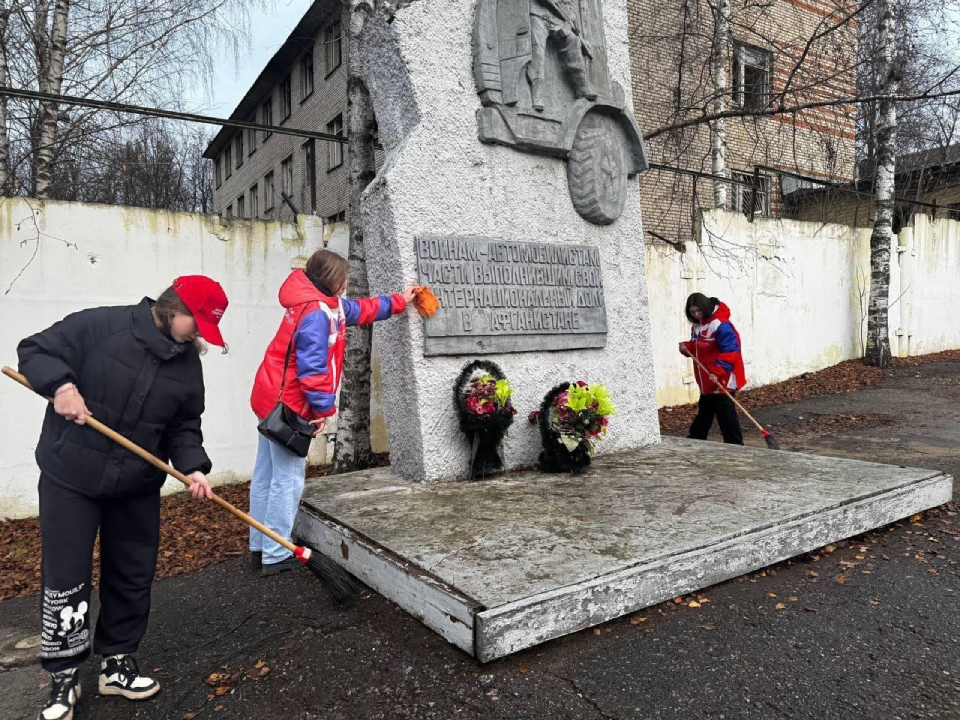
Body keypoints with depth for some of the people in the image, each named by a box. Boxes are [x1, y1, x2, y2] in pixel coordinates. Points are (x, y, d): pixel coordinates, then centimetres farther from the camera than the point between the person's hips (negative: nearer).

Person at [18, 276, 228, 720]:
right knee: (65, 579, 3)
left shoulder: (188, 362, 1)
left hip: (137, 486, 5)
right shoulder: (100, 326, -14)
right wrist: (62, 384, -28)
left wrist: (192, 467, -11)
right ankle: (62, 680, 21)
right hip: (71, 478, -4)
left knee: (132, 578, 12)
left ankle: (118, 664, 31)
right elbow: (35, 350, -9)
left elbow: (183, 426, 5)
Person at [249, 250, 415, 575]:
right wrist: (323, 407, -19)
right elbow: (313, 365, -24)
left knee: (266, 476, 14)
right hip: (287, 405, -10)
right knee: (288, 479, -2)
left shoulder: (325, 305, 13)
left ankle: (260, 549, 24)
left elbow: (361, 309, 27)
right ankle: (275, 556, 7)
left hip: (271, 399, 10)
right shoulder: (317, 313, -19)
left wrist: (399, 301, 35)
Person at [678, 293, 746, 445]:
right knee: (704, 412, 19)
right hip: (706, 381, 9)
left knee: (725, 414, -4)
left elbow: (730, 351, -24)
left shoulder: (721, 324, -19)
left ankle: (735, 445, 5)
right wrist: (687, 348, -2)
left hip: (722, 380, -9)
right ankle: (694, 440, 30)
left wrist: (718, 372, -31)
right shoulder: (697, 325, 10)